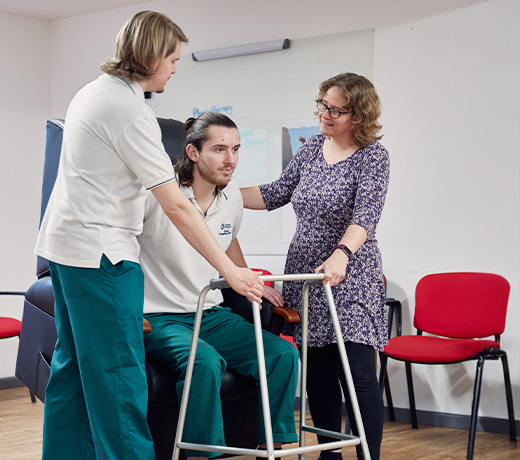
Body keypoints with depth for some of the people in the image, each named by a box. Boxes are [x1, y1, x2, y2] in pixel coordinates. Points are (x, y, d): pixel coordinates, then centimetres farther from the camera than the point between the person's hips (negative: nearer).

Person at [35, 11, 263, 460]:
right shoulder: (130, 110, -17)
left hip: (64, 245, 10)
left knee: (73, 364, 14)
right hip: (101, 253, -10)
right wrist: (231, 271, -17)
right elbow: (176, 207, -20)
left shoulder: (92, 92, 12)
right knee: (117, 373, -6)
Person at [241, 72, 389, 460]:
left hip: (350, 279, -6)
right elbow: (276, 194, 16)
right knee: (317, 371, 8)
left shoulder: (373, 157, -9)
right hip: (304, 274, 6)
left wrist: (341, 254, -40)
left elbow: (365, 216, -23)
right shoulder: (311, 149, 10)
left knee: (357, 372, -11)